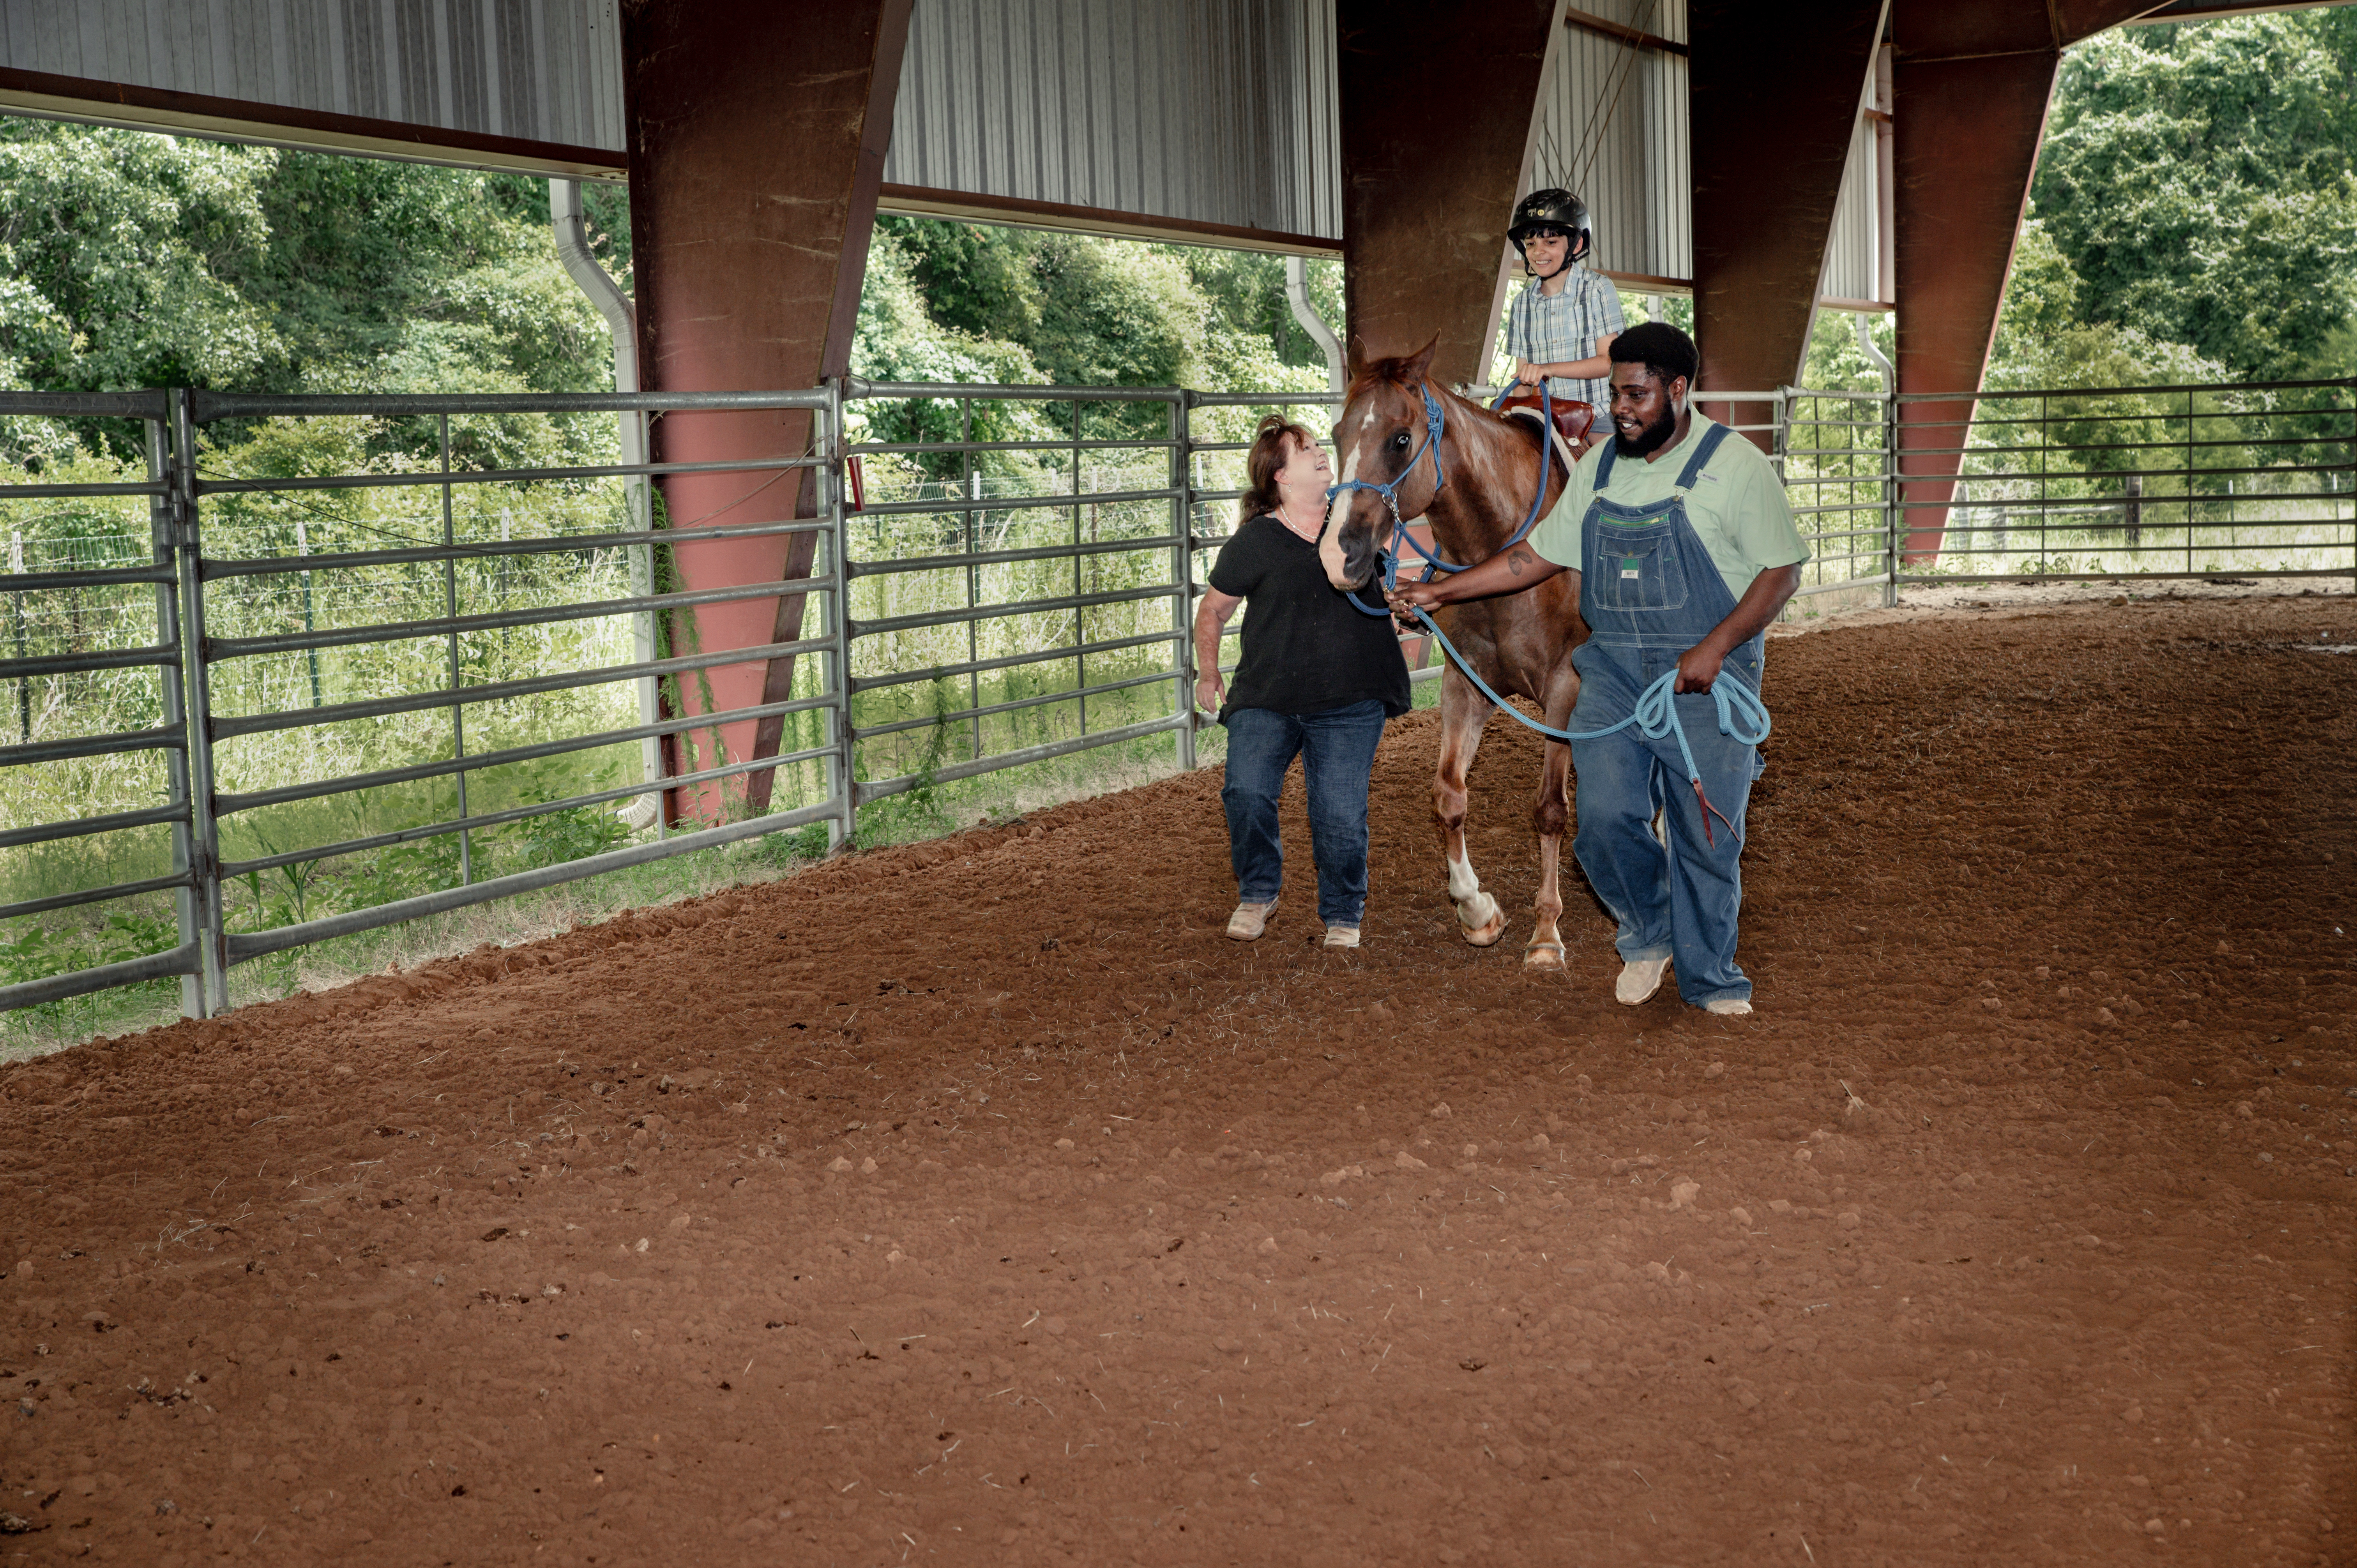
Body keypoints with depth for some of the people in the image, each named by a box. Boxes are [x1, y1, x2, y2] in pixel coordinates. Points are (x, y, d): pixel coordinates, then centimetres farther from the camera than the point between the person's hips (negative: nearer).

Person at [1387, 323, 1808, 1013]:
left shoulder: (1735, 466, -5)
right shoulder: (1598, 466, 10)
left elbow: (1781, 571, -7)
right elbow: (1537, 556, 15)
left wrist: (1715, 646, -19)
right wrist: (1441, 590, 9)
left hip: (1705, 676, -4)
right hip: (1613, 672, 4)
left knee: (1707, 836, 2)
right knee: (1603, 816, -7)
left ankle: (1712, 981, 19)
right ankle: (1648, 935, 20)